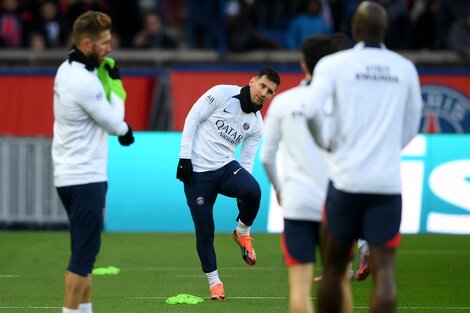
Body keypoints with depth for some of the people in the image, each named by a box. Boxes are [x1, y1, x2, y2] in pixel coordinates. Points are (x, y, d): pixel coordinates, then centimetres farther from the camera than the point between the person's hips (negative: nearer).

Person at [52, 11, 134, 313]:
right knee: (84, 254, -6)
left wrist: (121, 127, 0)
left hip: (70, 175, 10)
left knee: (85, 253, 15)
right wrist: (116, 84, 1)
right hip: (85, 178, -10)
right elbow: (114, 124, -10)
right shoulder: (84, 81, -22)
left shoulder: (67, 70, 8)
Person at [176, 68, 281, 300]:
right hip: (197, 172, -3)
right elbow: (193, 118, -6)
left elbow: (247, 161, 9)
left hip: (226, 168, 3)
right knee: (204, 229, -4)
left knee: (253, 191, -29)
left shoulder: (256, 124, 6)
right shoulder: (221, 94, -7)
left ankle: (243, 233, 0)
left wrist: (242, 186, -1)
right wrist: (185, 157, -11)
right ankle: (214, 282, 14)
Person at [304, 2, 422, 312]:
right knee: (384, 268, -3)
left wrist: (325, 142, 2)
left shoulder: (333, 64, -1)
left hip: (346, 180, -1)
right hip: (389, 182, 1)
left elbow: (313, 111, -15)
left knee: (334, 268, 11)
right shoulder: (405, 68, 8)